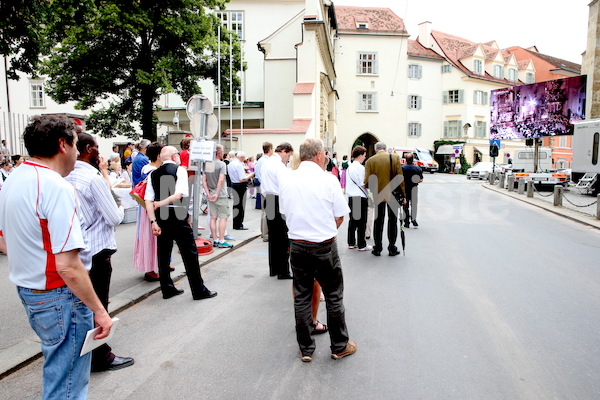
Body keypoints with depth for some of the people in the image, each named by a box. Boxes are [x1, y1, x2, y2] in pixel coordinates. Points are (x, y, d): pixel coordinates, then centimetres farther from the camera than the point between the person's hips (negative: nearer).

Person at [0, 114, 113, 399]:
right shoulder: (57, 187, -23)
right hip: (59, 299, -10)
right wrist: (99, 311, -19)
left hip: (27, 291, 10)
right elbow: (67, 266, -27)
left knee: (56, 369, 27)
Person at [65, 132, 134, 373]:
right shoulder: (94, 178, -19)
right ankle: (101, 358, 18)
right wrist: (121, 208, 3)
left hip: (77, 251, 8)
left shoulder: (67, 177, 5)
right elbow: (114, 218, -18)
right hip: (96, 251, -8)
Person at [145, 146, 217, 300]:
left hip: (160, 216, 6)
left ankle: (167, 289, 23)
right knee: (189, 253, 3)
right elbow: (179, 194, -19)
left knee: (163, 253, 14)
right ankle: (199, 290, 10)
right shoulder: (180, 170, -5)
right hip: (177, 215, -5)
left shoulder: (153, 174, 9)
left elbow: (148, 200, 1)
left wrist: (153, 221, -1)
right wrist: (161, 204, -12)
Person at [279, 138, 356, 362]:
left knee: (301, 297, 12)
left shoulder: (287, 182, 1)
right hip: (325, 246, -3)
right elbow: (340, 218, -4)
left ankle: (306, 349, 23)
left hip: (298, 246, 4)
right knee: (333, 296, 12)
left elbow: (285, 214, 10)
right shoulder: (328, 180, -11)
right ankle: (339, 346, 26)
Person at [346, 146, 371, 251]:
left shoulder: (349, 167, 11)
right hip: (360, 197, -8)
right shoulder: (360, 167, -12)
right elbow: (363, 184, -13)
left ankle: (351, 243, 18)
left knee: (352, 221, 13)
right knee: (361, 222, -1)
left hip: (351, 197, 8)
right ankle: (362, 245, 3)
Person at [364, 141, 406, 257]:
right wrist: (403, 194, -1)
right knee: (392, 221, 10)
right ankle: (392, 248, 15)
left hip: (378, 195, 1)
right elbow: (400, 178, -7)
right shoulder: (395, 157, -5)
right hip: (393, 194, 0)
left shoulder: (370, 160, -4)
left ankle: (377, 248, 15)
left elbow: (367, 181, -9)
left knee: (378, 221, 11)